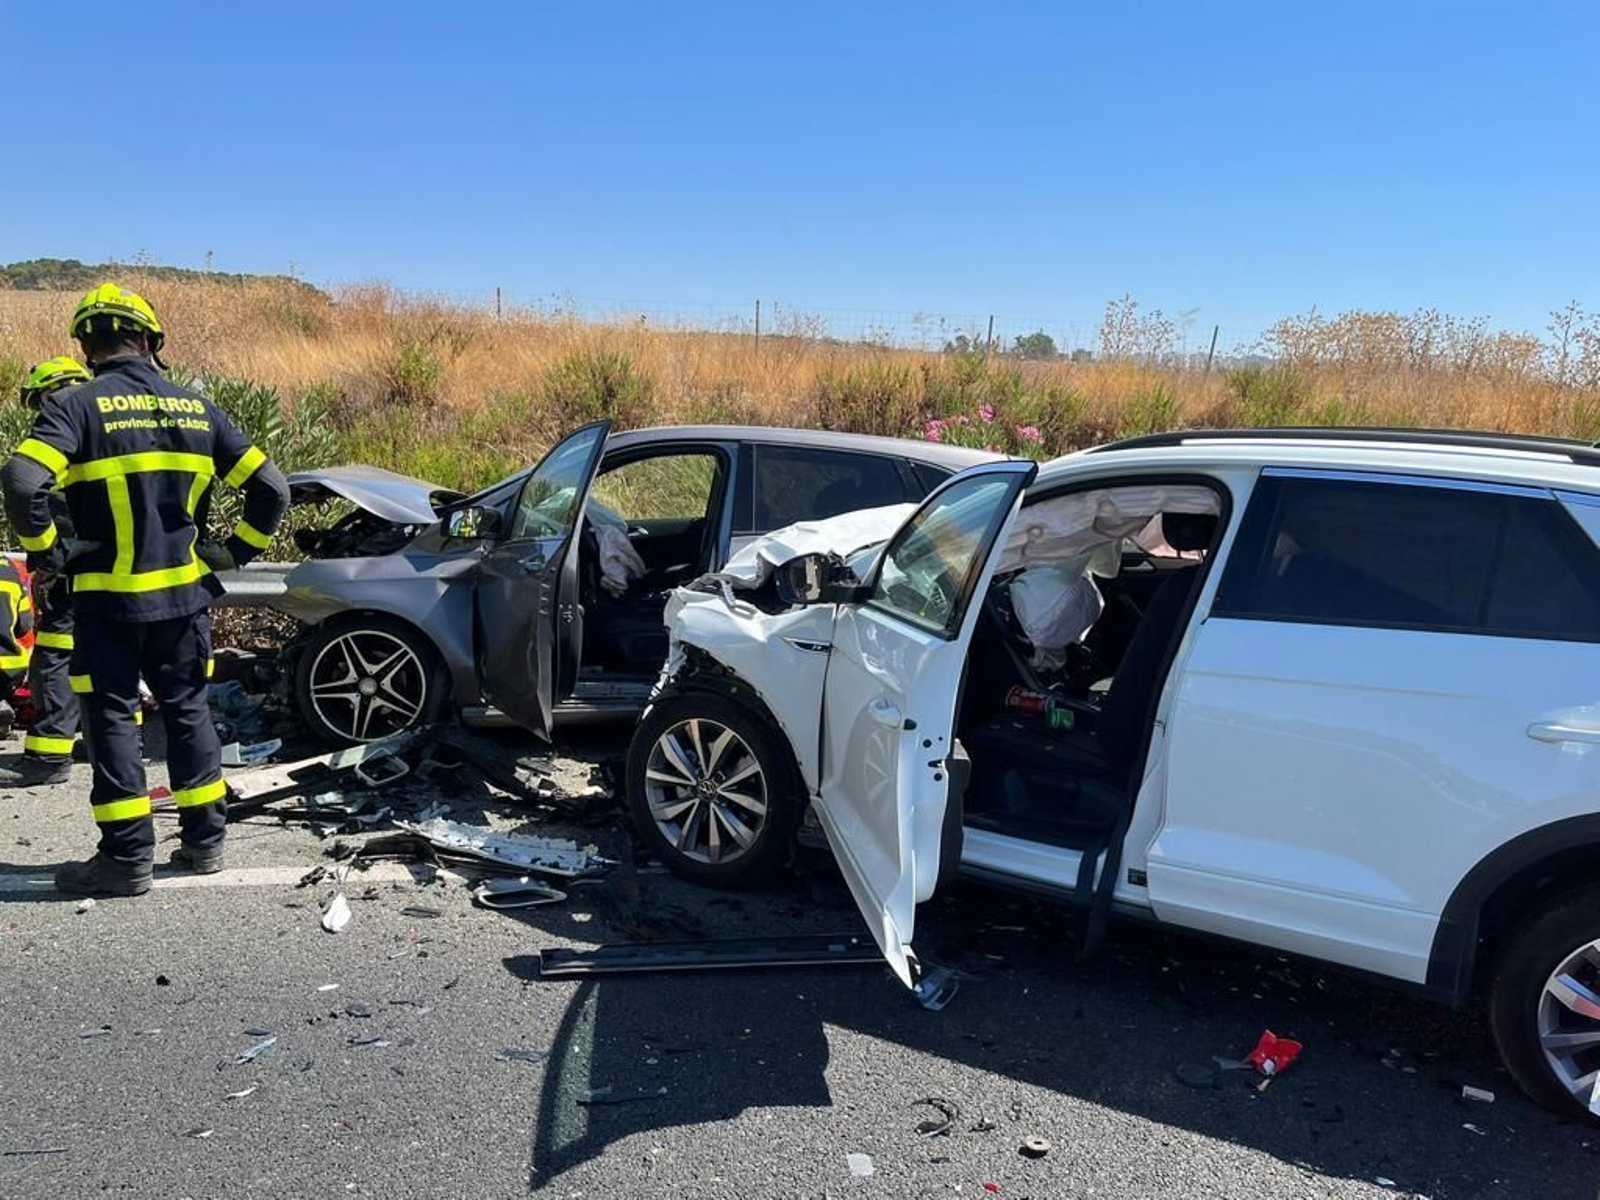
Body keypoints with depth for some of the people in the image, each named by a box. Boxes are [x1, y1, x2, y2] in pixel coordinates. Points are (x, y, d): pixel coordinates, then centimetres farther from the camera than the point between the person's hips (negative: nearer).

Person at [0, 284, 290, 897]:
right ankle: (204, 840, 21)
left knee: (113, 719, 6)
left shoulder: (76, 405, -6)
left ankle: (127, 857, 9)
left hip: (107, 597, -3)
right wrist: (235, 551, 11)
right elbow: (270, 487, 4)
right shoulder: (196, 408, 5)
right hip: (183, 593, 4)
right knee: (188, 710, 15)